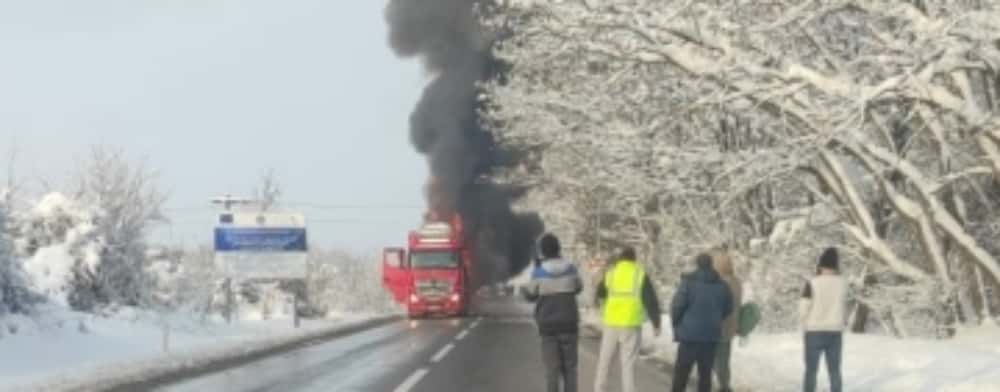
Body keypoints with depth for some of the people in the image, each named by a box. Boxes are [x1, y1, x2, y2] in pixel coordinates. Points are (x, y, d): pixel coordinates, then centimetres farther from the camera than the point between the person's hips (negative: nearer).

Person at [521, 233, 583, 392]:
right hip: (569, 323, 1)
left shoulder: (539, 272, -9)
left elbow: (530, 295, 3)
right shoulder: (570, 268, -3)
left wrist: (523, 289, 26)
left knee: (552, 368, 2)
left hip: (548, 325, -1)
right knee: (569, 367, 8)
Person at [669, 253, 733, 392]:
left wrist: (676, 324, 4)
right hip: (712, 334, 4)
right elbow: (728, 308, 13)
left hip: (690, 333, -4)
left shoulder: (689, 281, -8)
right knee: (705, 372, 8)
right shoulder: (721, 285, 6)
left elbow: (677, 305, -12)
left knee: (682, 371, 3)